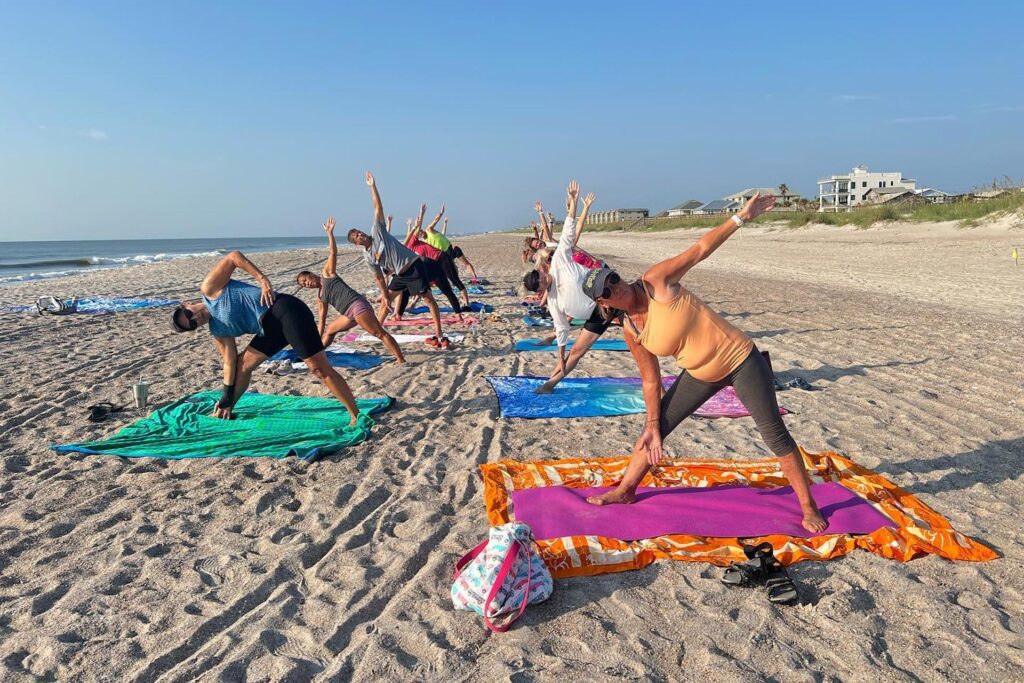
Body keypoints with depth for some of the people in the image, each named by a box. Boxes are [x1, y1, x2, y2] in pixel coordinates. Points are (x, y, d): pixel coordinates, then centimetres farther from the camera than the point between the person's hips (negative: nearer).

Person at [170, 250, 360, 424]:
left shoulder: (209, 289, -1)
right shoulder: (218, 333, 16)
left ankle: (357, 417, -8)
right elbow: (230, 362, 17)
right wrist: (225, 402, 17)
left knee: (320, 370, -11)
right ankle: (225, 413, 36)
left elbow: (233, 257, -5)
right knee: (243, 364, 17)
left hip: (285, 311, -9)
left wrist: (262, 279, -19)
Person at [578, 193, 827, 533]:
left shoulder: (656, 280, -18)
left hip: (740, 359, -4)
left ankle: (809, 508, 12)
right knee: (655, 428, 7)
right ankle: (624, 491, 24)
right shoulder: (631, 333, -6)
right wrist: (652, 426, 3)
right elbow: (651, 381, 1)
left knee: (774, 433, -2)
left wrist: (741, 216, -18)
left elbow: (700, 249, -14)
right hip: (701, 375, 5)